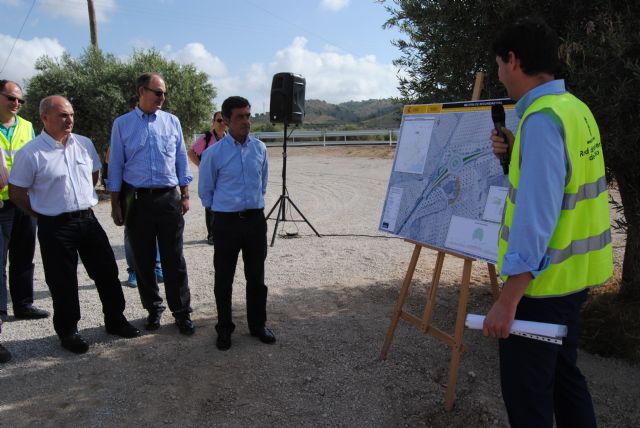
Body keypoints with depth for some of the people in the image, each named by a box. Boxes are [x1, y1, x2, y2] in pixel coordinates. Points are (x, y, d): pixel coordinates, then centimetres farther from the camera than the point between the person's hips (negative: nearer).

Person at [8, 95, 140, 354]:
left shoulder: (84, 144, 3)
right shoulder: (30, 154, -11)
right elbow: (16, 193, -5)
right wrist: (46, 214, 1)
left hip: (87, 219, 5)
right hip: (55, 227, -5)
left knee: (107, 272, 11)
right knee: (63, 283, 6)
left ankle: (115, 321, 28)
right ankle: (67, 331, 25)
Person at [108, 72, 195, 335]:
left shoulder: (172, 121, 6)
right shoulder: (122, 124, 3)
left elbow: (181, 159, 9)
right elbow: (116, 165, 4)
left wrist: (184, 195, 5)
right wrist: (115, 204, 2)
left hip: (169, 198, 0)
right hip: (137, 200, 0)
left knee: (174, 259, 2)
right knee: (143, 260, 9)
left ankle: (182, 312, 11)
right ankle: (153, 308, 25)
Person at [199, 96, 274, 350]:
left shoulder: (260, 148, 2)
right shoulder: (214, 153, -8)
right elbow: (205, 191, 5)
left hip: (256, 220, 3)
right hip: (226, 222, -3)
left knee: (256, 277, 12)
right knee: (224, 279, 8)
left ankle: (257, 325, 28)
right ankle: (224, 329, 24)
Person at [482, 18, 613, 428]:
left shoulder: (542, 118, -21)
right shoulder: (576, 108, 8)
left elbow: (537, 215, -27)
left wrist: (507, 299, -27)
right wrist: (518, 153, 9)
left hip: (543, 279, -9)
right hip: (574, 273, 9)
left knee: (526, 389, 5)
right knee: (563, 374, 23)